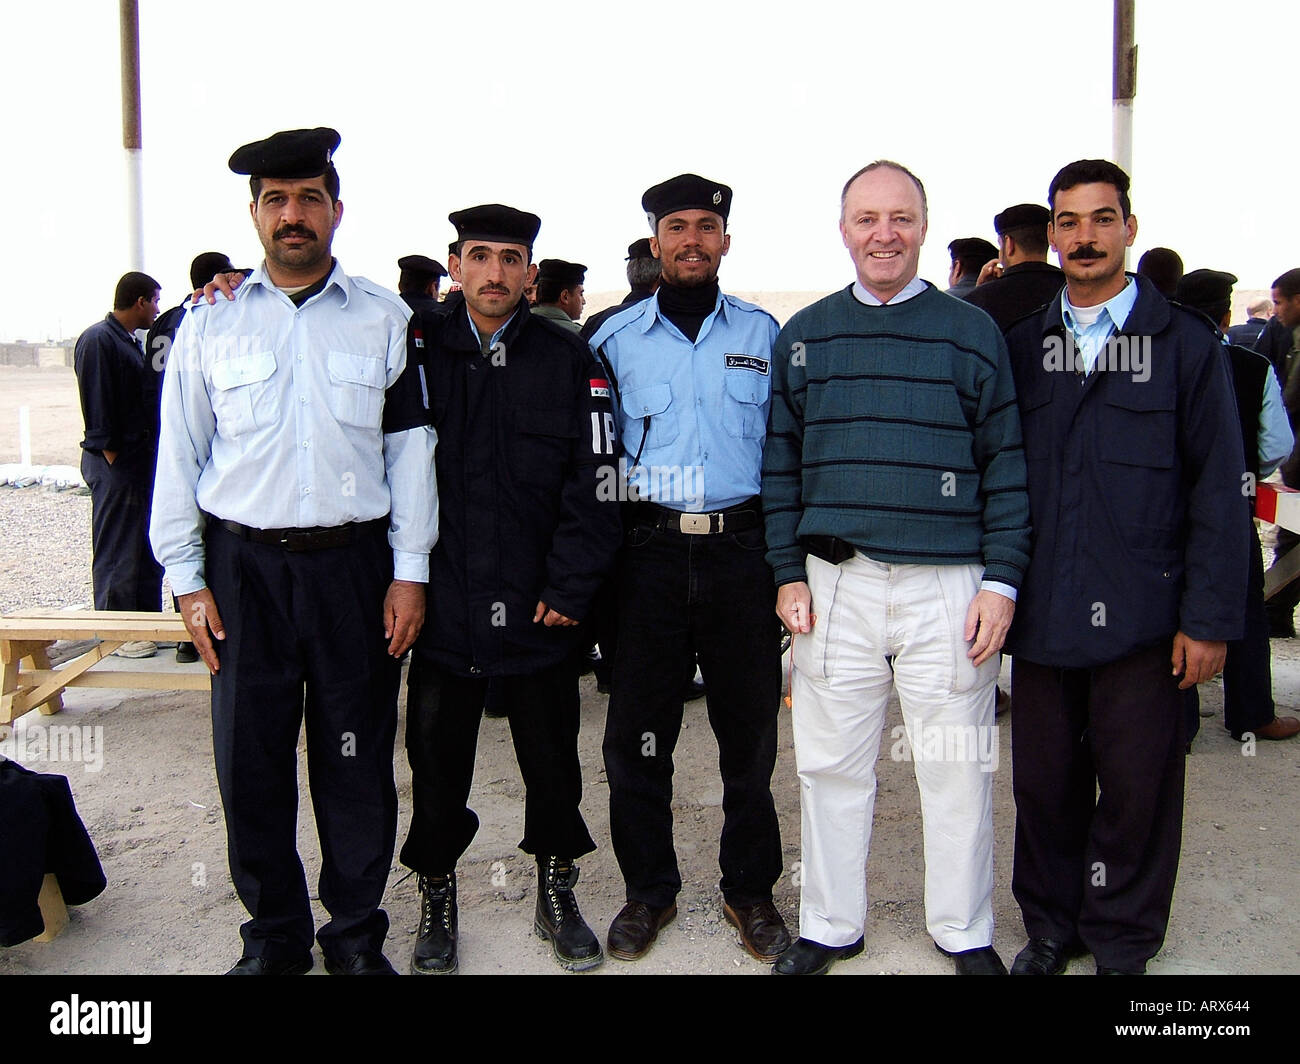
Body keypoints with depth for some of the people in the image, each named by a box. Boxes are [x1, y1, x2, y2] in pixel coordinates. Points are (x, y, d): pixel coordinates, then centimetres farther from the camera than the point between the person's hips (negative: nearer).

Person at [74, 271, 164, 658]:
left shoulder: (131, 341, 17)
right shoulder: (98, 340, -12)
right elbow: (96, 405, -17)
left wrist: (147, 454, 14)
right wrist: (111, 455, -18)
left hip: (140, 460, 10)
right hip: (115, 464, -9)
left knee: (147, 548, 14)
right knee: (116, 551, -2)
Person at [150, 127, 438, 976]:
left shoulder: (385, 319, 6)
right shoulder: (210, 325, 8)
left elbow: (410, 449, 4)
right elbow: (179, 456, 9)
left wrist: (410, 572, -1)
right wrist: (187, 578, 3)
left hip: (353, 564, -1)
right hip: (243, 565, 1)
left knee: (357, 761, 5)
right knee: (251, 760, 6)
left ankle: (357, 936, 23)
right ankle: (274, 935, 25)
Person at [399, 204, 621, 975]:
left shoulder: (570, 359, 0)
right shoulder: (420, 349, 3)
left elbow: (593, 484, -4)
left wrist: (570, 589, -7)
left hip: (539, 607, 0)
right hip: (443, 601, 1)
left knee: (552, 759, 11)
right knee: (437, 757, 10)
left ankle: (557, 891, 30)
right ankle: (438, 900, 29)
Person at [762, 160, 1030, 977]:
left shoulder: (973, 332, 3)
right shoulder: (803, 337, 9)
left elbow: (1007, 464, 2)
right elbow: (781, 462, 10)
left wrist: (1002, 580, -4)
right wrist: (789, 572, 3)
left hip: (948, 586, -1)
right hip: (835, 584, 2)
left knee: (957, 770, 6)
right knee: (831, 765, 9)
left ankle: (965, 934, 25)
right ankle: (831, 926, 26)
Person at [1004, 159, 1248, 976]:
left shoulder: (1185, 342, 1)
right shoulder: (1021, 345, 9)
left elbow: (1220, 488, -2)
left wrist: (1209, 617, -8)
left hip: (1142, 614, -2)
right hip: (1043, 611, 3)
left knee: (1137, 786, 7)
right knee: (1044, 781, 11)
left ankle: (1121, 943, 26)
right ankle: (1051, 926, 30)